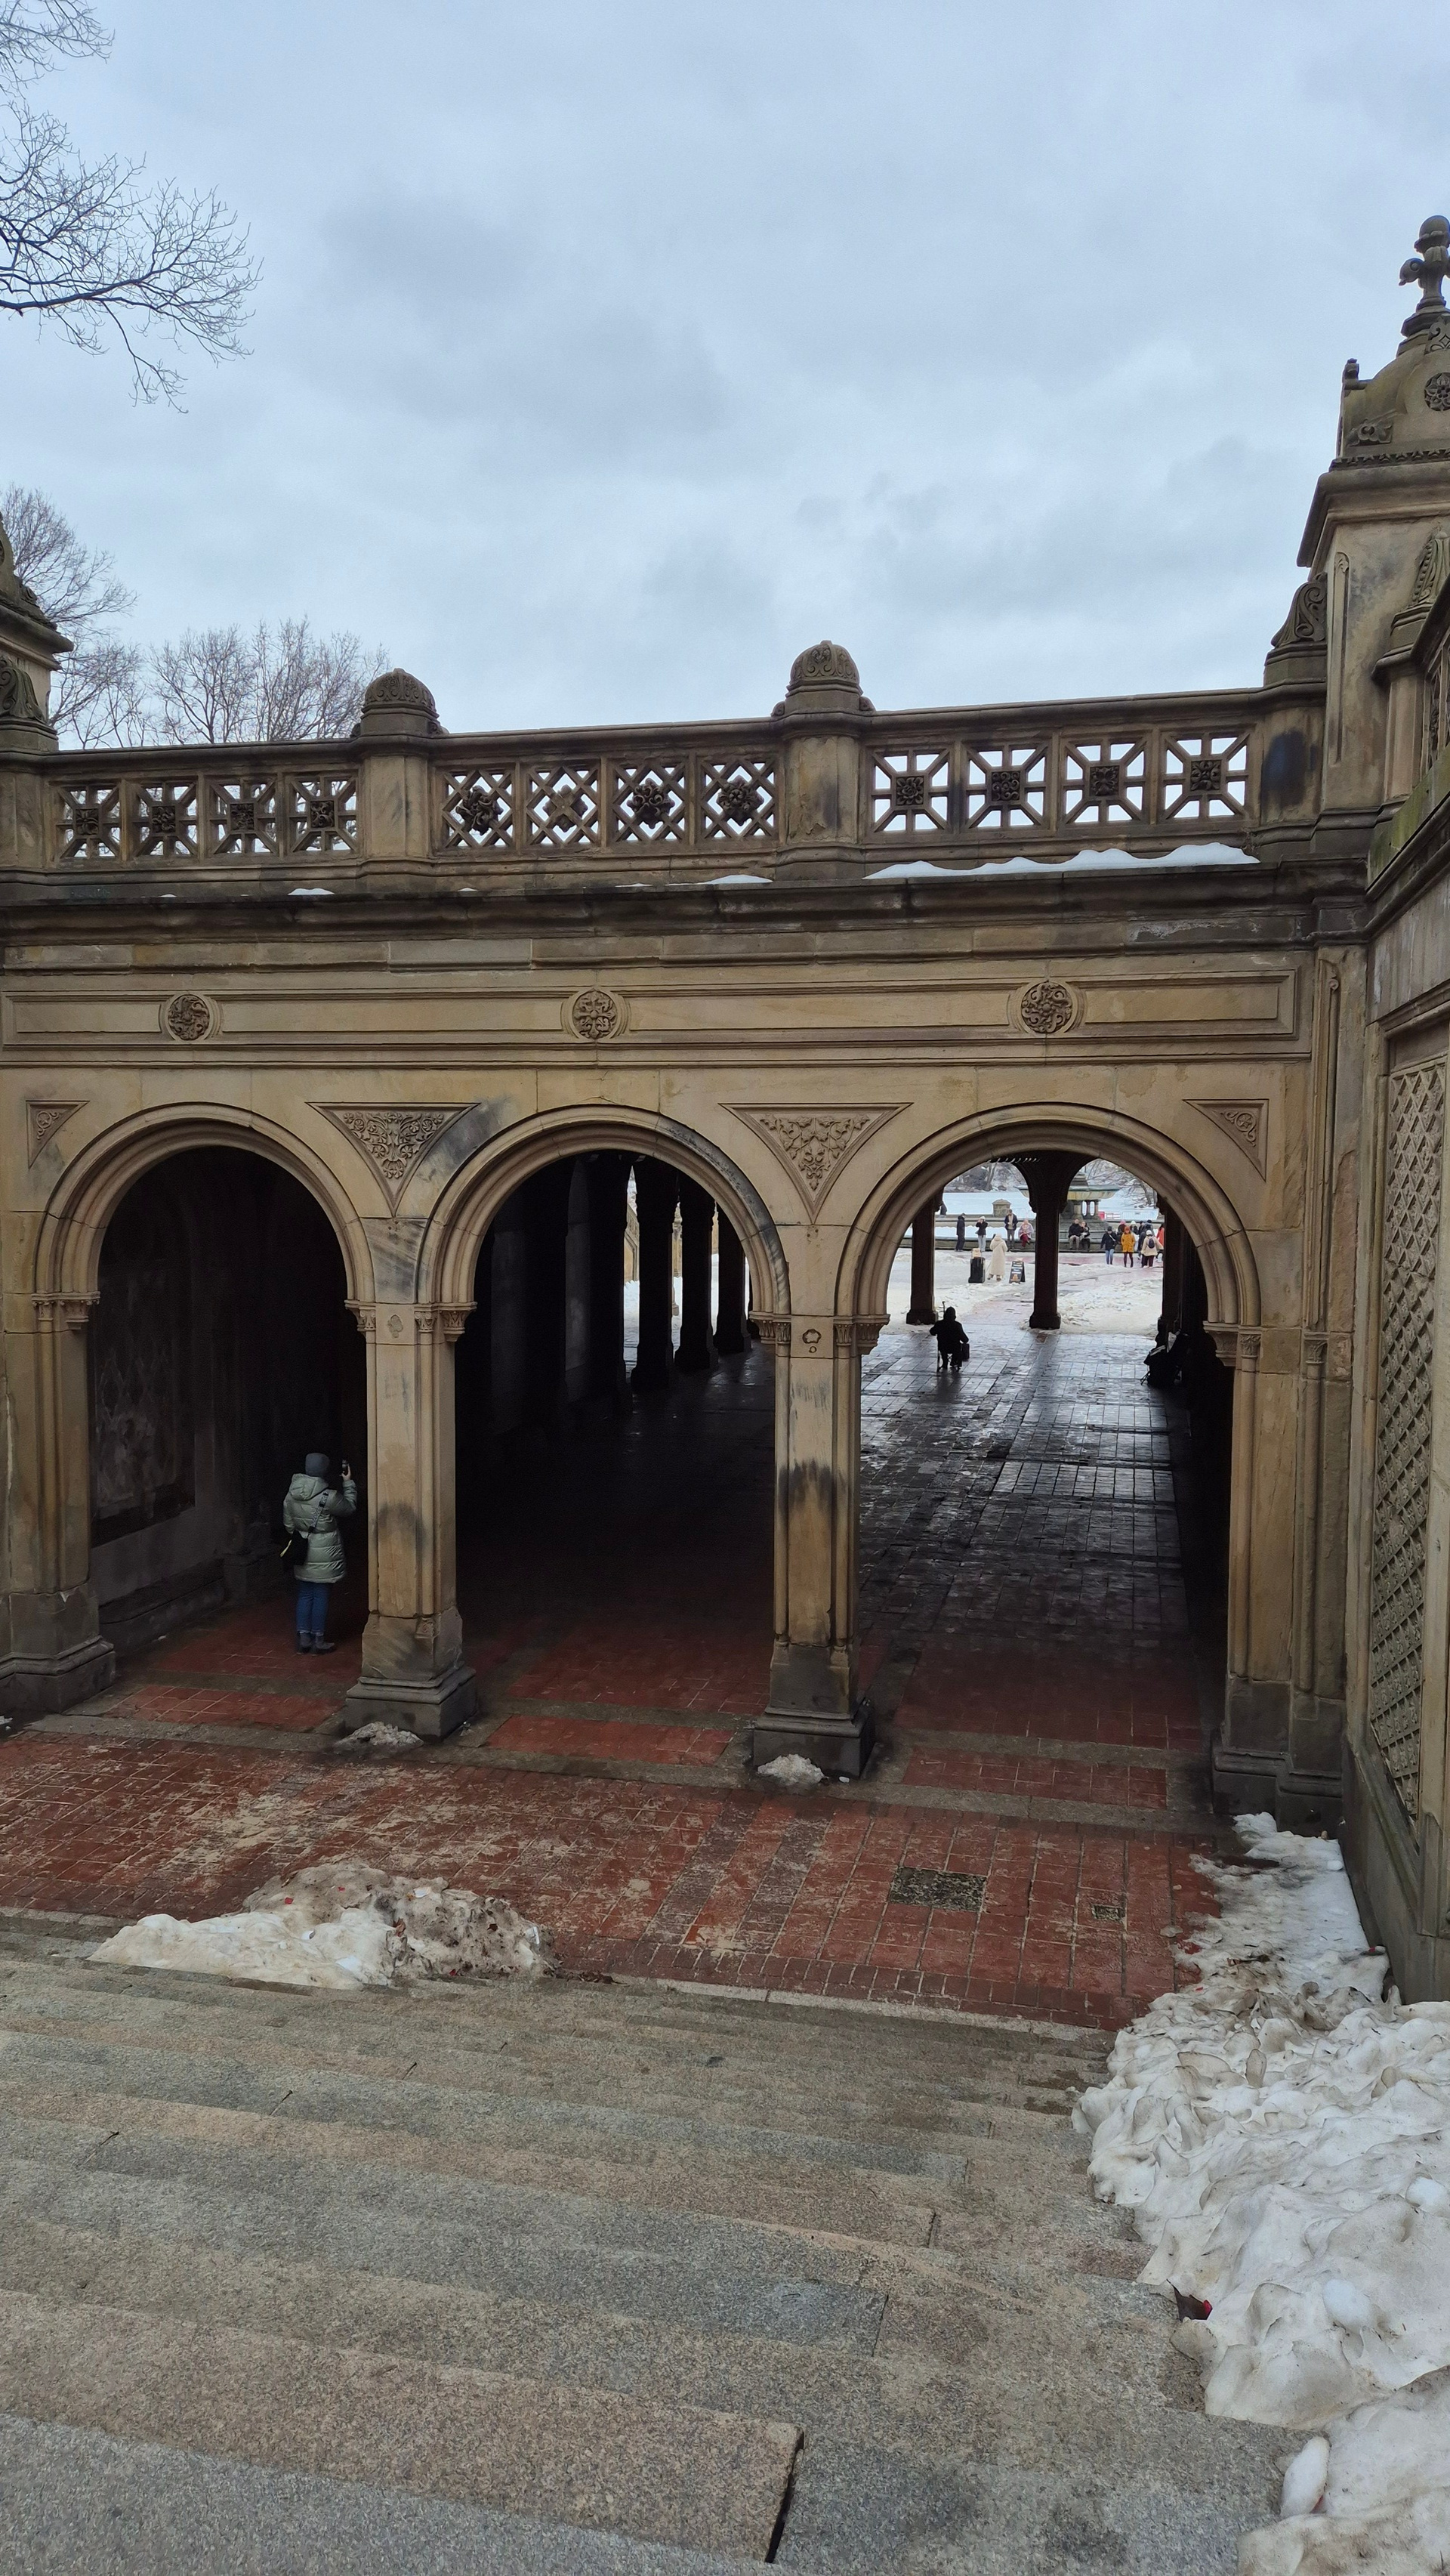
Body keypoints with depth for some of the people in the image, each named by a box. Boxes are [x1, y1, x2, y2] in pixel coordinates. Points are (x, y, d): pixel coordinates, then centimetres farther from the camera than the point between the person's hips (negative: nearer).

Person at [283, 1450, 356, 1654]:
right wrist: (348, 1483, 8)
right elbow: (350, 1508, -2)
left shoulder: (292, 1494, -1)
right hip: (323, 1555, -5)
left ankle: (303, 1638, 15)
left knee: (304, 1595, 13)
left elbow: (288, 1524, 8)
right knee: (321, 1596, 3)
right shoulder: (328, 1497, -18)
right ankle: (318, 1641, 9)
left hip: (302, 1554, 5)